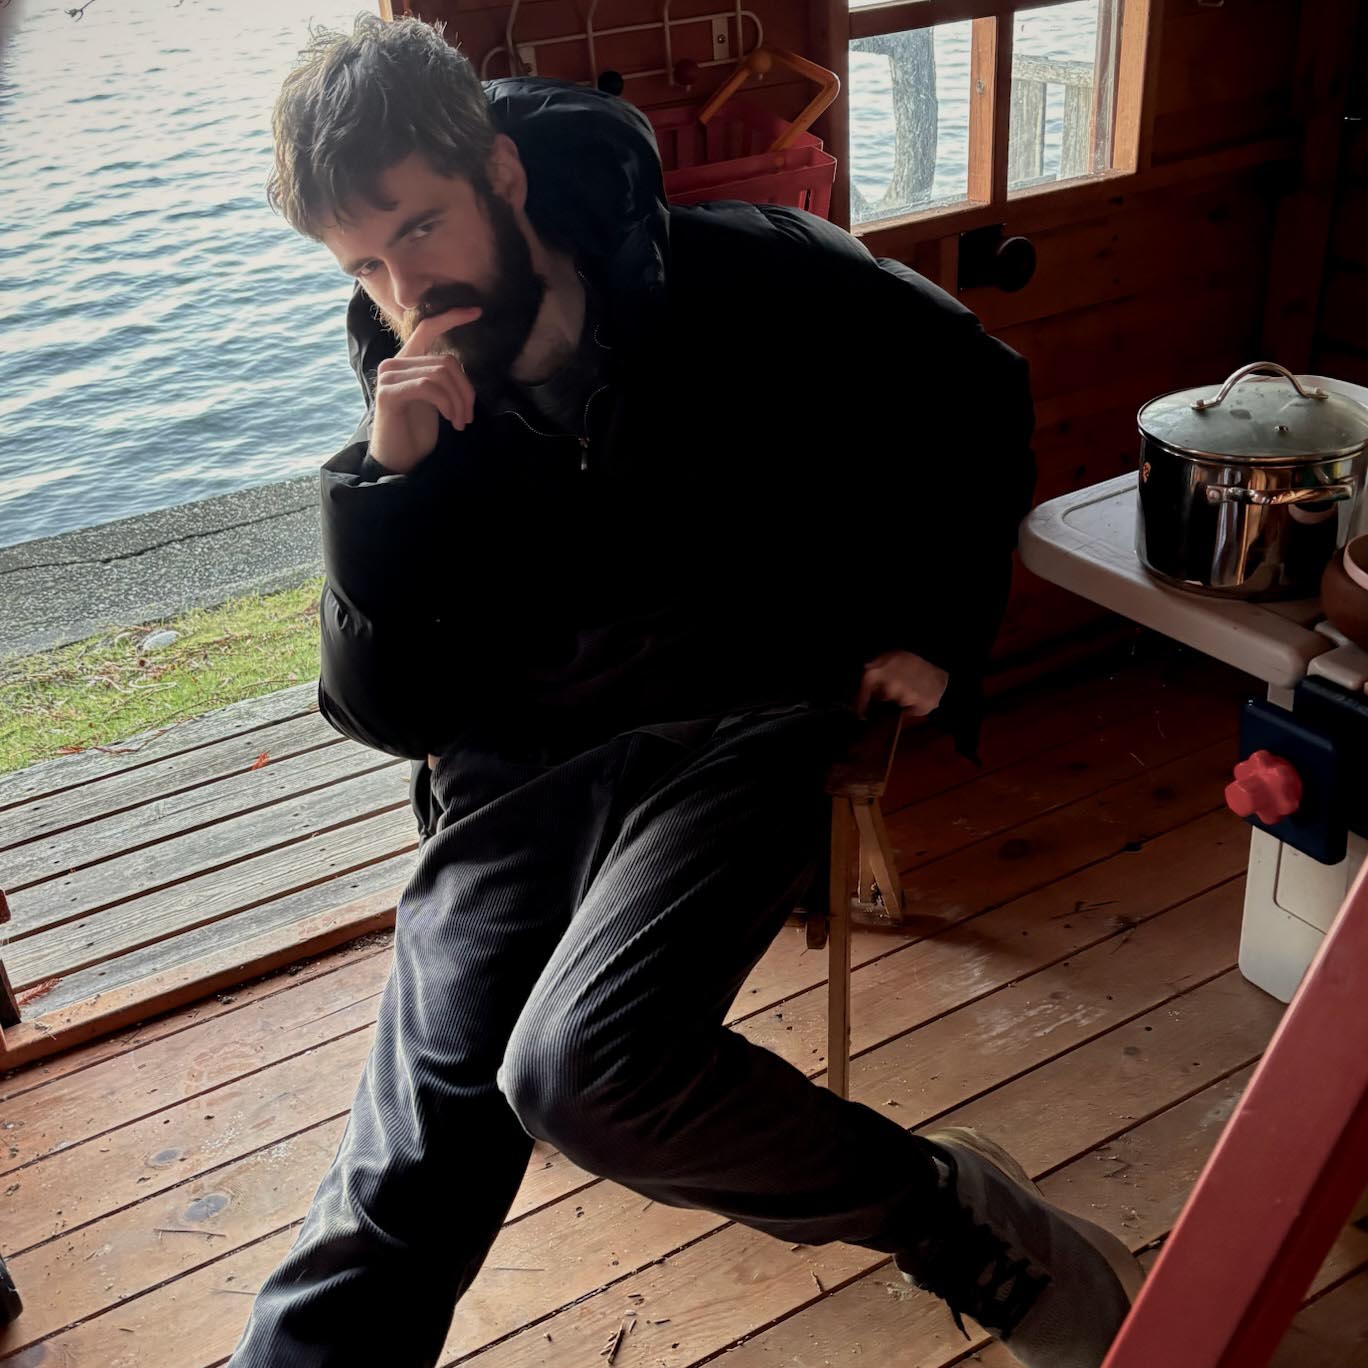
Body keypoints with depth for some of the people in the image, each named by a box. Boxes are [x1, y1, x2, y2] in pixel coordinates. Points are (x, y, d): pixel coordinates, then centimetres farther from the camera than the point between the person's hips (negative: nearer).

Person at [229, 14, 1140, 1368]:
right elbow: (386, 713, 2)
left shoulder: (732, 282, -3)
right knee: (400, 1186, -12)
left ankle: (960, 1222, -11)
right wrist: (388, 479, -12)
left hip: (731, 738, -3)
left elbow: (974, 387, 11)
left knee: (578, 1067, -30)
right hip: (513, 783, 4)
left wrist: (934, 632, 6)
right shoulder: (417, 406, 5)